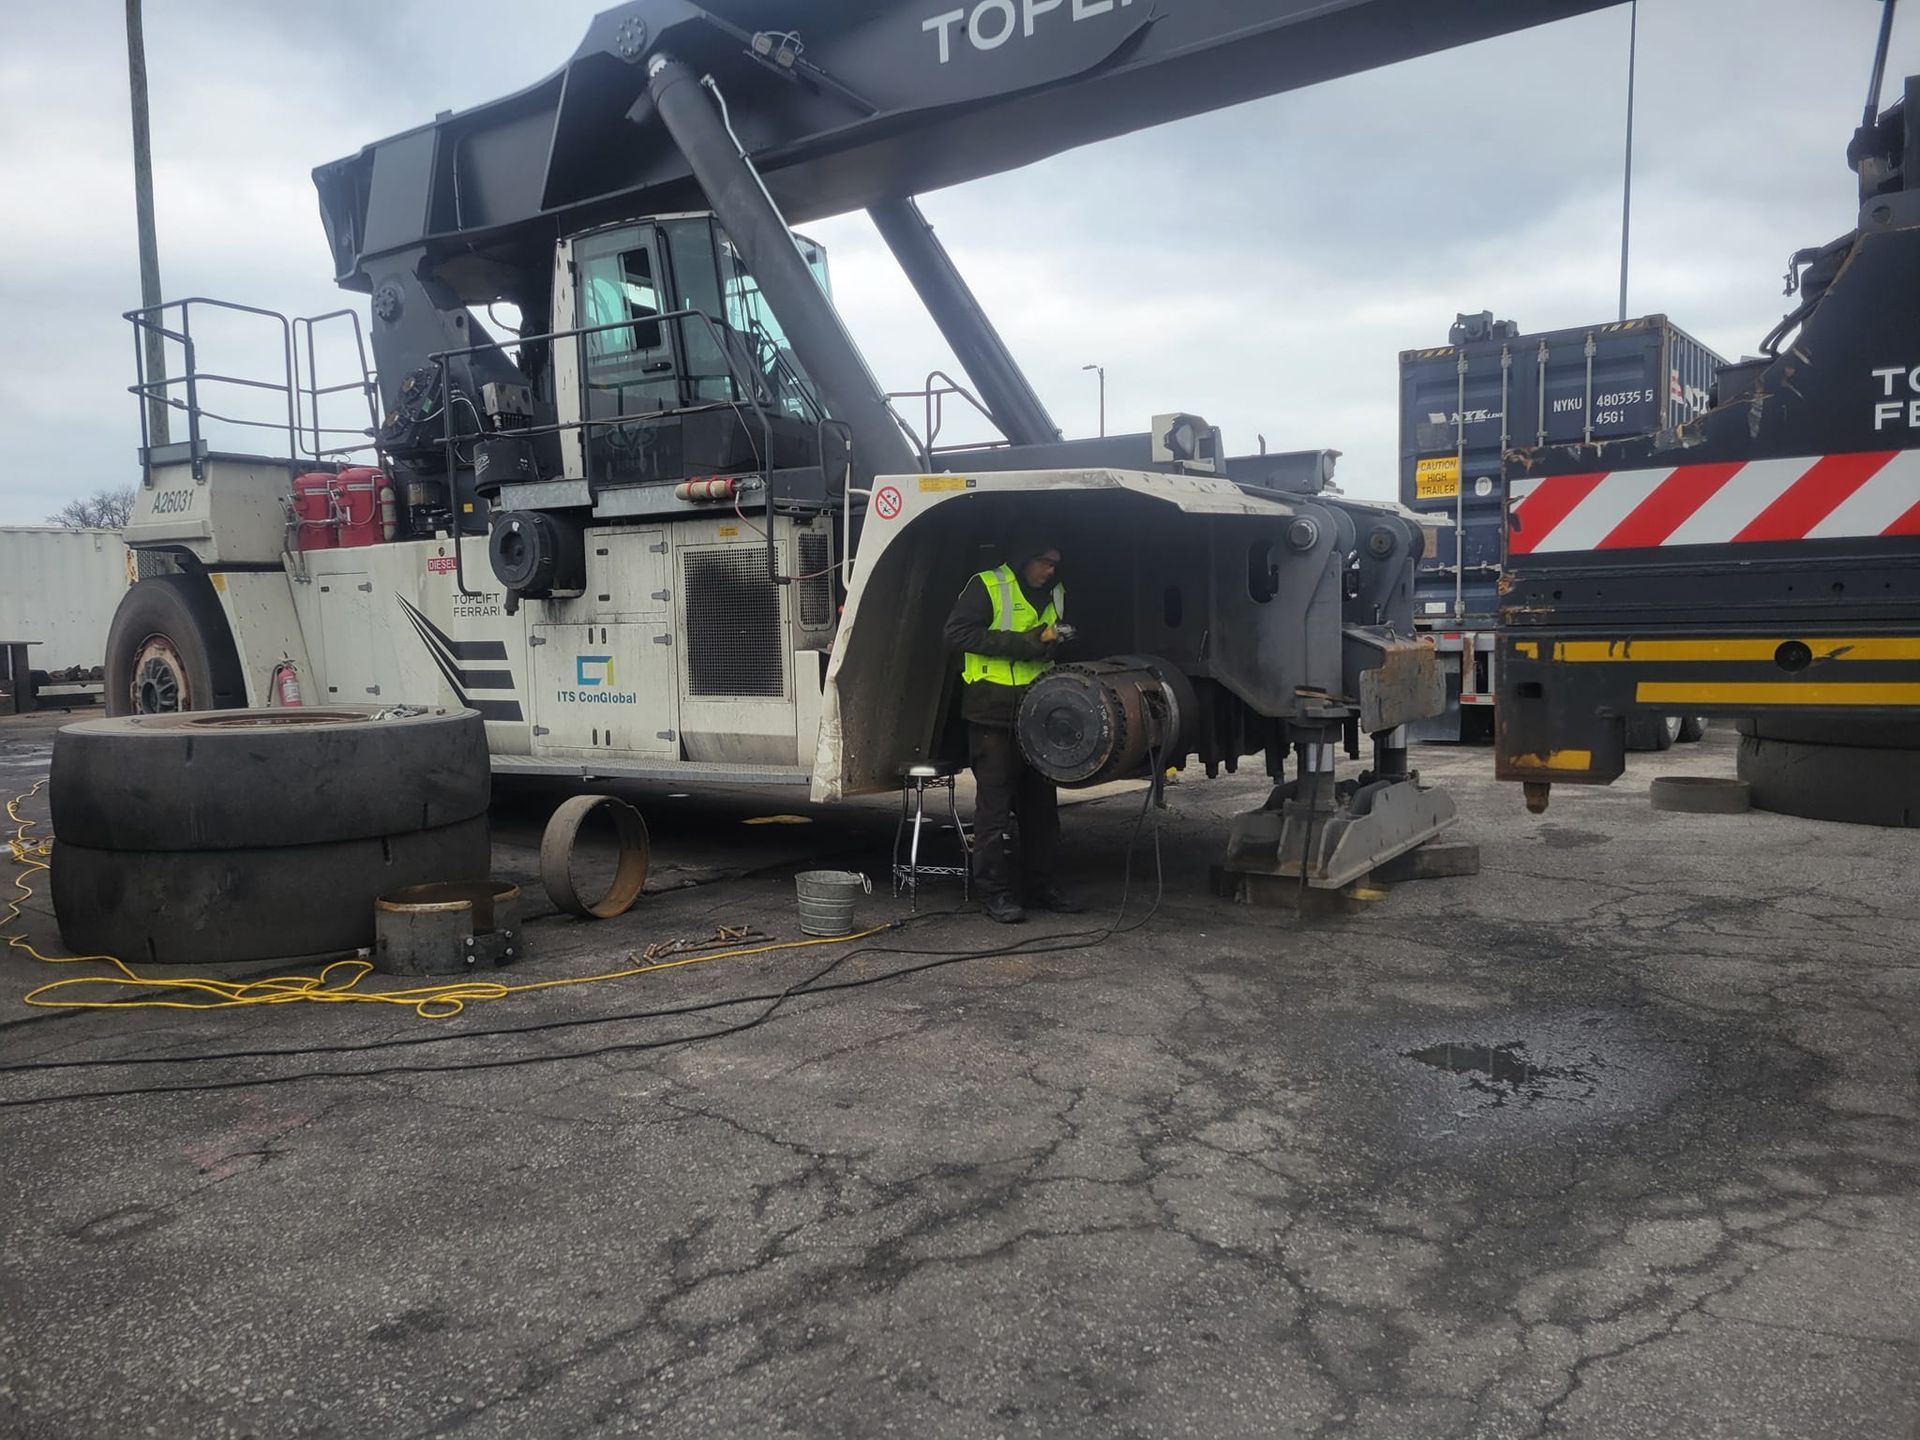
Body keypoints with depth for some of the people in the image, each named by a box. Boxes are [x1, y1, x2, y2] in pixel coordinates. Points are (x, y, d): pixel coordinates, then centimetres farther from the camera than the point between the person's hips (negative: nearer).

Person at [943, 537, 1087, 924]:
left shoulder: (1057, 594, 16)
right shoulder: (987, 587, -6)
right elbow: (957, 633, -15)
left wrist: (1051, 641, 5)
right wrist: (1020, 642, -19)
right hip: (993, 712, -7)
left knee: (1041, 802, 11)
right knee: (994, 804, -3)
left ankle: (1040, 885, 21)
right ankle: (994, 891, 4)